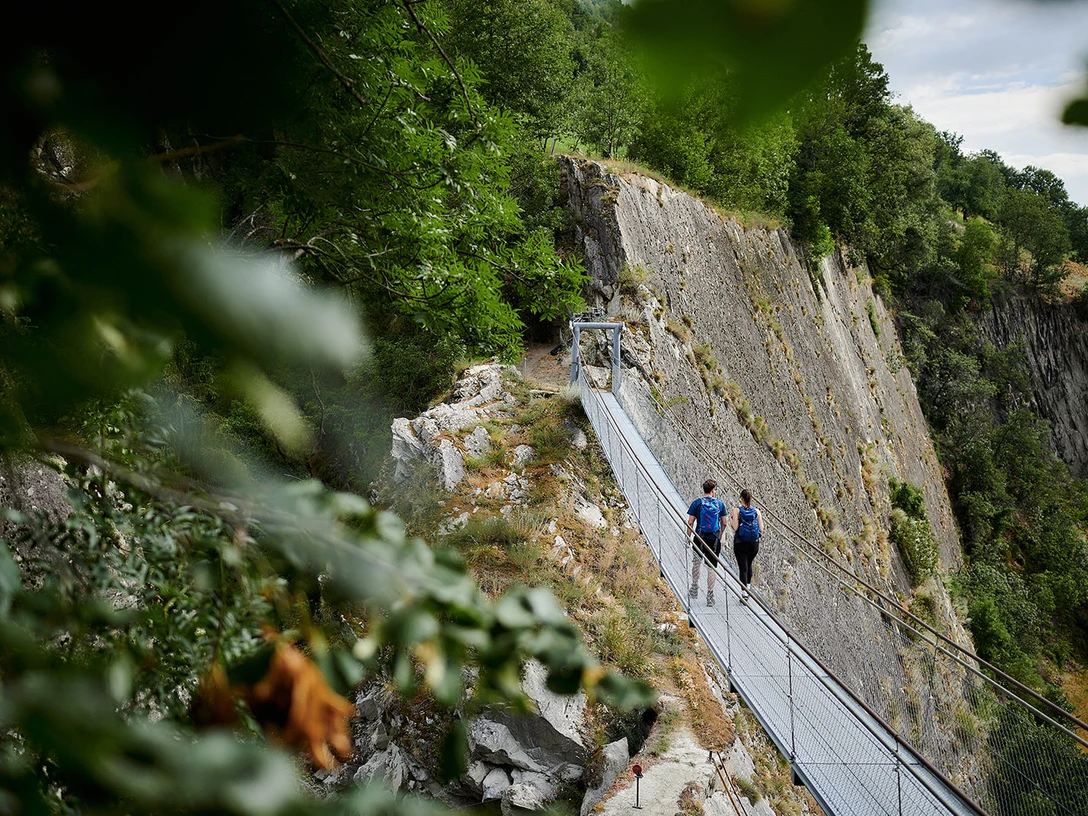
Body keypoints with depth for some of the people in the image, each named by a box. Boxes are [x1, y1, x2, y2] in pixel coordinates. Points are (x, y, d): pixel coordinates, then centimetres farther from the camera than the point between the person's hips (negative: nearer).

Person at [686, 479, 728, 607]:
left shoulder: (697, 503, -4)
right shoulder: (720, 504, 2)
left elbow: (690, 522, -4)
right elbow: (723, 523, 8)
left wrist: (688, 537, 6)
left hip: (699, 539, 0)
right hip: (714, 539, 1)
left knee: (697, 562, 21)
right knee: (711, 568, 4)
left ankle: (694, 588, 23)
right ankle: (710, 596, 7)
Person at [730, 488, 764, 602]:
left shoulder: (737, 510, -8)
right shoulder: (757, 511, 0)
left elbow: (735, 528, -14)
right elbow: (761, 530, -1)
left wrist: (731, 519, 4)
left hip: (740, 543, -3)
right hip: (754, 543, 3)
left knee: (743, 568, -1)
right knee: (749, 565, 24)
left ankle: (744, 593, -10)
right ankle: (747, 588, 37)